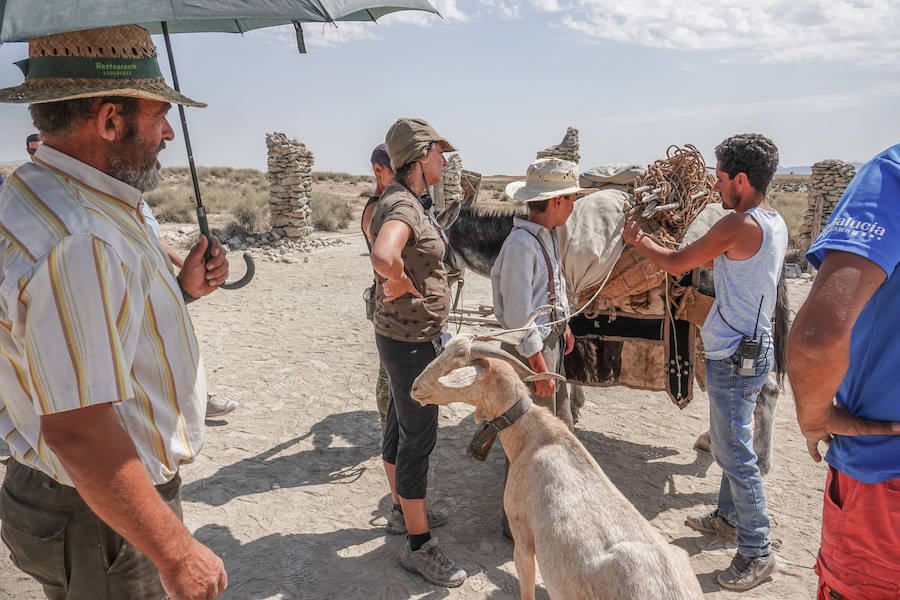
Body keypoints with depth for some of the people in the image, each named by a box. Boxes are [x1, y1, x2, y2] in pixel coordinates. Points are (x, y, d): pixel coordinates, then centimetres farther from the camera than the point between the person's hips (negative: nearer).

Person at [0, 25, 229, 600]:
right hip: (102, 524, -9)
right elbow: (77, 432, -31)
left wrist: (181, 291, 2)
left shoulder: (49, 200, 6)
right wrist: (176, 552, -23)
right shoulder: (77, 243, -30)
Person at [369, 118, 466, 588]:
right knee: (418, 439, 0)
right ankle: (418, 545, 13)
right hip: (410, 341, -10)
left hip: (417, 336, 10)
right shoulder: (401, 206, -23)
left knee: (401, 428, 21)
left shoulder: (412, 203, 10)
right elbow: (384, 256, -44)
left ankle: (403, 511, 39)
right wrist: (402, 282, -26)